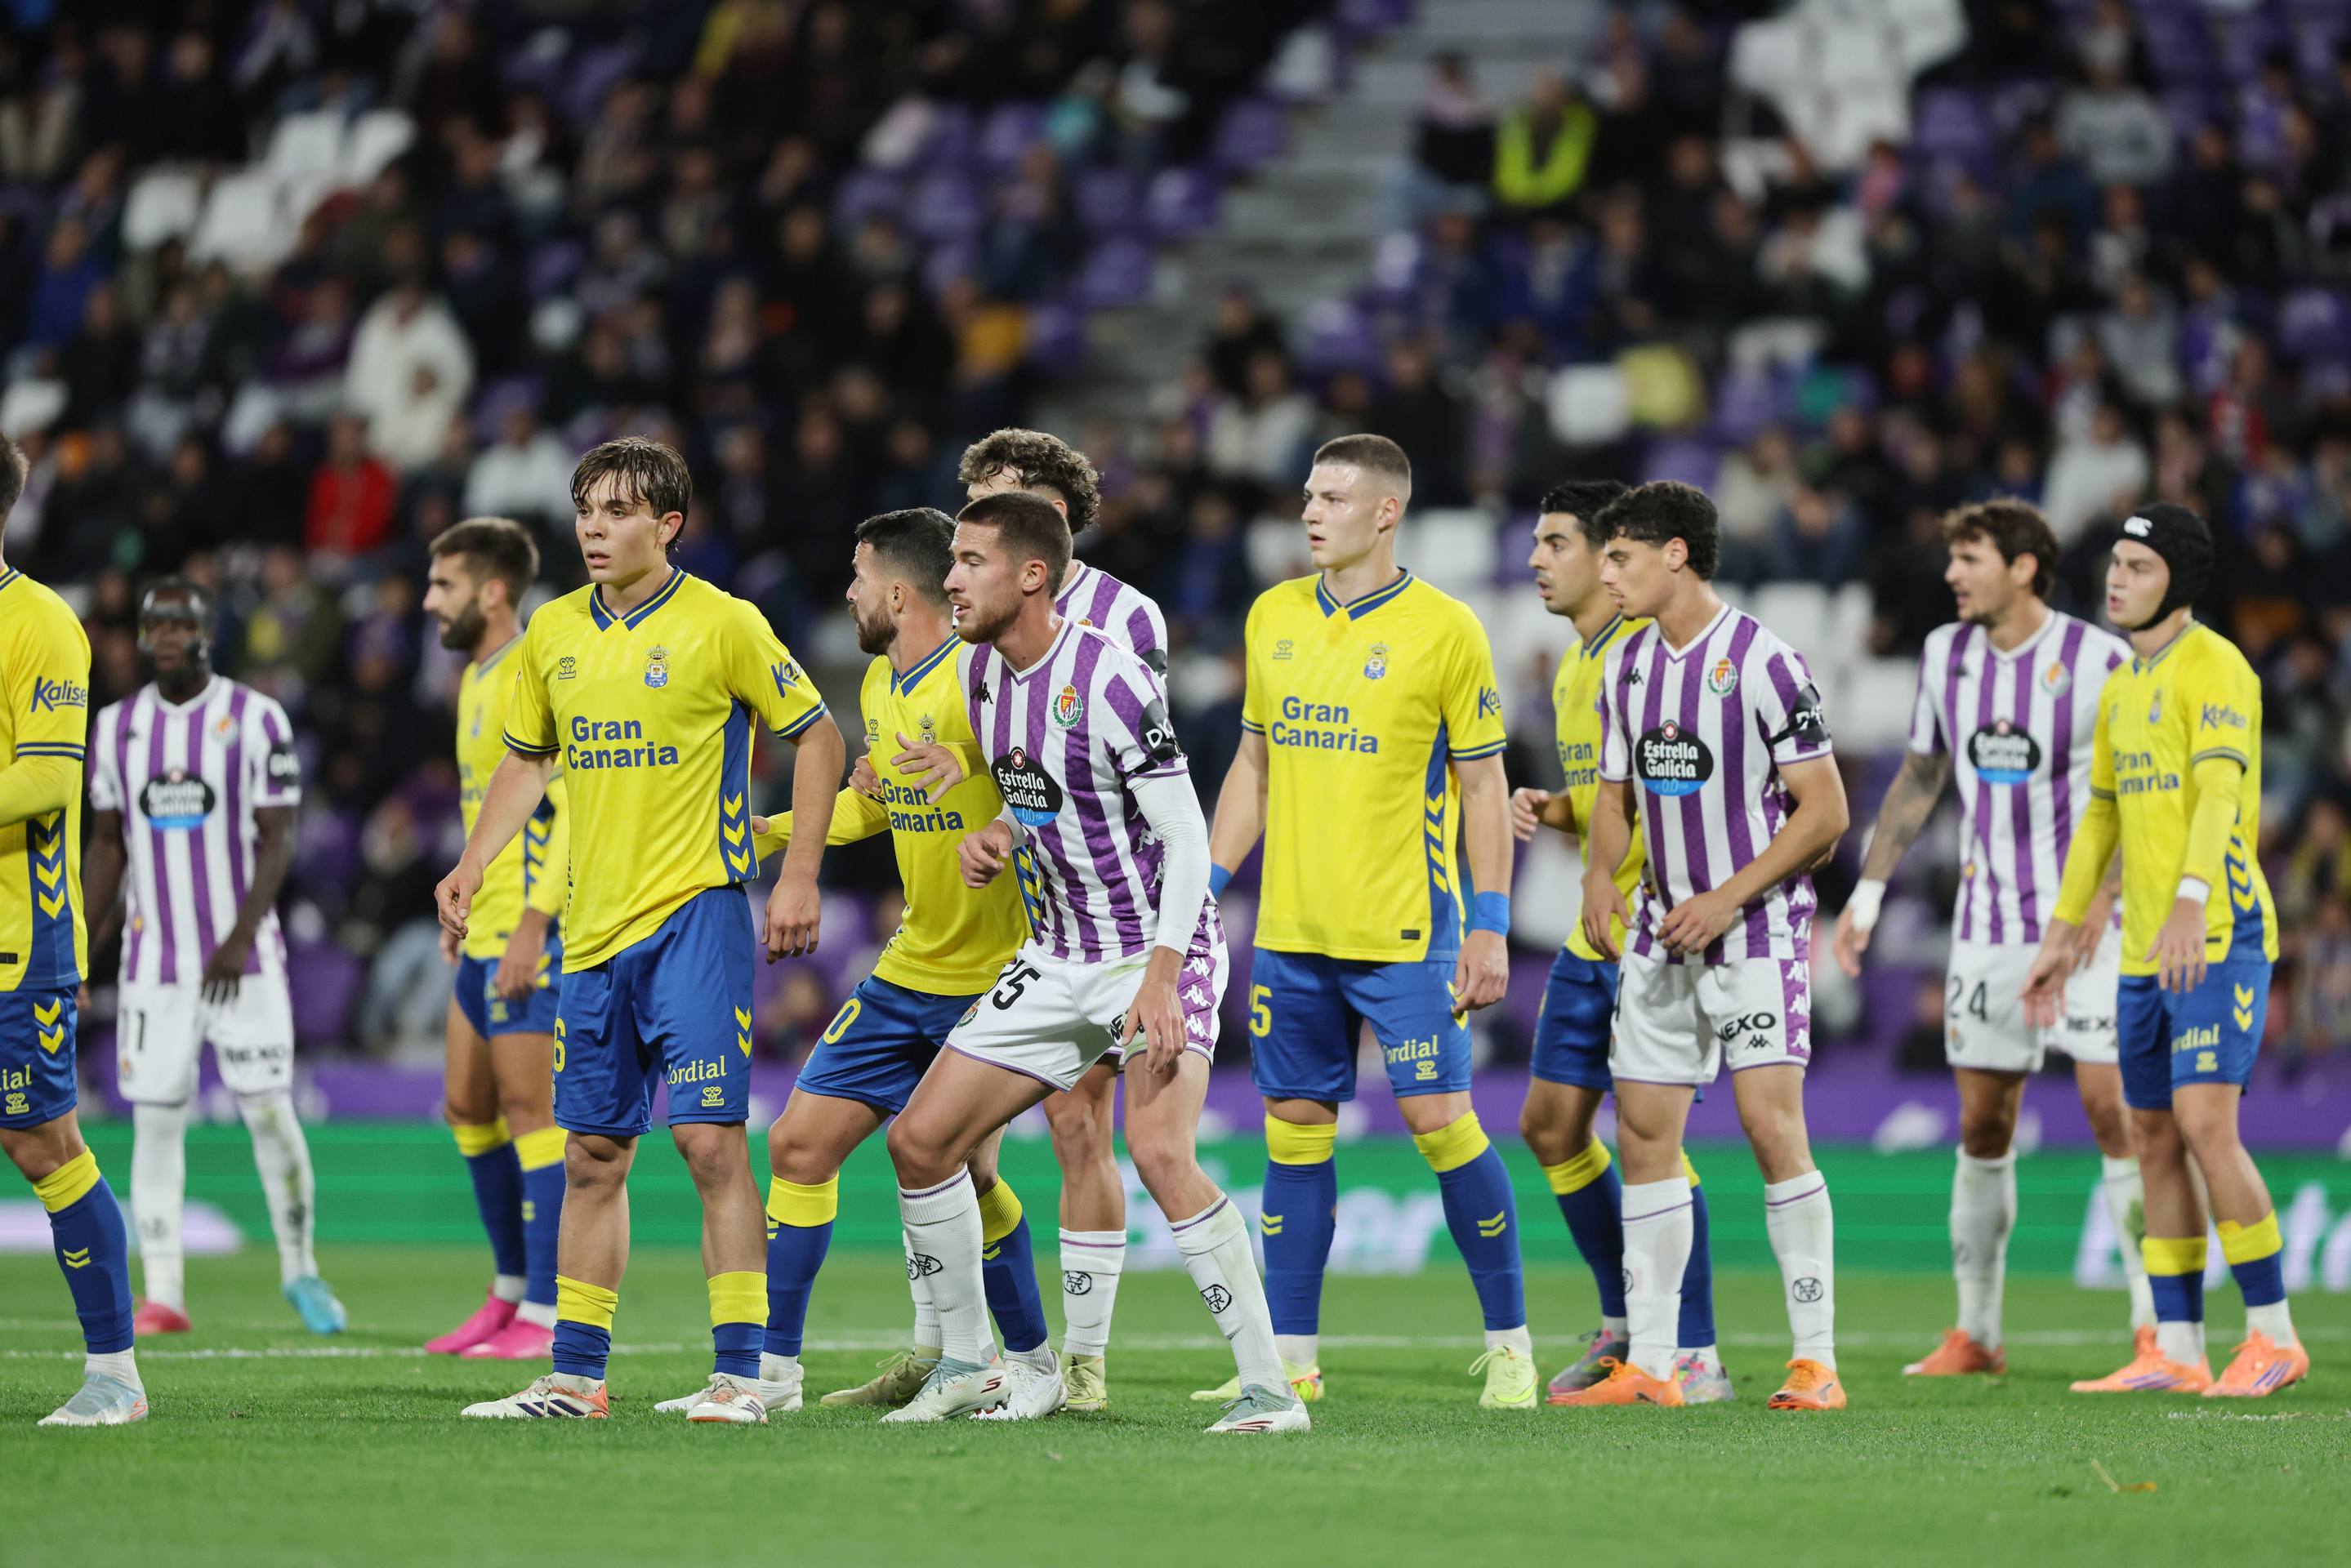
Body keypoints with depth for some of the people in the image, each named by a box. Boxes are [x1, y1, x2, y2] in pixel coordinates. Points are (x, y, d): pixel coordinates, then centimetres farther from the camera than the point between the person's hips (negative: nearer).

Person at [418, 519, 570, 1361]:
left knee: (530, 1110, -8)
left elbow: (571, 808, -20)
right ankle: (512, 1289, 23)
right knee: (468, 1107, 13)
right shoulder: (476, 677, 17)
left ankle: (545, 1317, -6)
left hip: (532, 930, -10)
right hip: (487, 933, 10)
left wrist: (531, 925, -24)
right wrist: (466, 906, 23)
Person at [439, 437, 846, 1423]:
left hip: (695, 914, -6)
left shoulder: (722, 625, -6)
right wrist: (472, 867, 9)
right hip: (594, 926, 6)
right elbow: (526, 761, 22)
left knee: (711, 1139, -12)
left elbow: (817, 737, 0)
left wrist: (799, 877, -6)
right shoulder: (553, 633, 9)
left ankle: (739, 1373, -9)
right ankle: (576, 1377, 15)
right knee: (591, 1154, 9)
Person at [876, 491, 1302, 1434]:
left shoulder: (1108, 679, -21)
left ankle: (1269, 1390, -20)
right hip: (1059, 956, 8)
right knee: (920, 1138, 4)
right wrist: (996, 838, -1)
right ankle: (965, 1365, 20)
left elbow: (1188, 837, -20)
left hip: (1159, 949, -8)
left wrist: (1161, 975, -28)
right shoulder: (981, 672, 4)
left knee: (1159, 1154, -26)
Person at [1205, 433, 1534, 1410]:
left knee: (1438, 1119, -7)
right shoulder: (1273, 617, 9)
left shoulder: (1445, 630, -6)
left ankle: (1510, 1342, 4)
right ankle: (1292, 1358, 12)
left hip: (1403, 930, -5)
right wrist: (1204, 890, 12)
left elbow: (1484, 786, -3)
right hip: (1292, 929, 5)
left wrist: (1489, 928, -8)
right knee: (1294, 1128, 6)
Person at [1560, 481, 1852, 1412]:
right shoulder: (1627, 669, 10)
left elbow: (1825, 810, -12)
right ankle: (1649, 1364, 8)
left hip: (1759, 928, -7)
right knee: (1643, 1129, 3)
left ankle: (1816, 1359, -11)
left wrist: (1727, 898, -17)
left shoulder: (1764, 663, -12)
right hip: (1662, 933, 7)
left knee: (1771, 1125, -15)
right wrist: (1600, 874, 0)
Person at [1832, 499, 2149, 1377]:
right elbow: (1920, 779, 16)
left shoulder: (2099, 661, -10)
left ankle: (2157, 1327, -4)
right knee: (1982, 1128, 6)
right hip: (1987, 925, 5)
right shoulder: (1946, 654, 5)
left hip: (2086, 923, -5)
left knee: (2112, 1109, -11)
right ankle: (1975, 1334, 13)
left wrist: (2102, 894, -19)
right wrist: (1868, 892, 12)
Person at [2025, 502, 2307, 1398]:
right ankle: (2177, 1353, 12)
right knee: (2153, 1138, 8)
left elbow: (2220, 791, -24)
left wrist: (2192, 903, -37)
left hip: (2221, 934, -9)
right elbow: (2101, 816, 26)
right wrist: (2062, 937, 24)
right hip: (2145, 950, 9)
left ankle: (2273, 1334, -8)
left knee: (2205, 1121, -16)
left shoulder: (2214, 668, -10)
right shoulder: (2122, 687, 18)